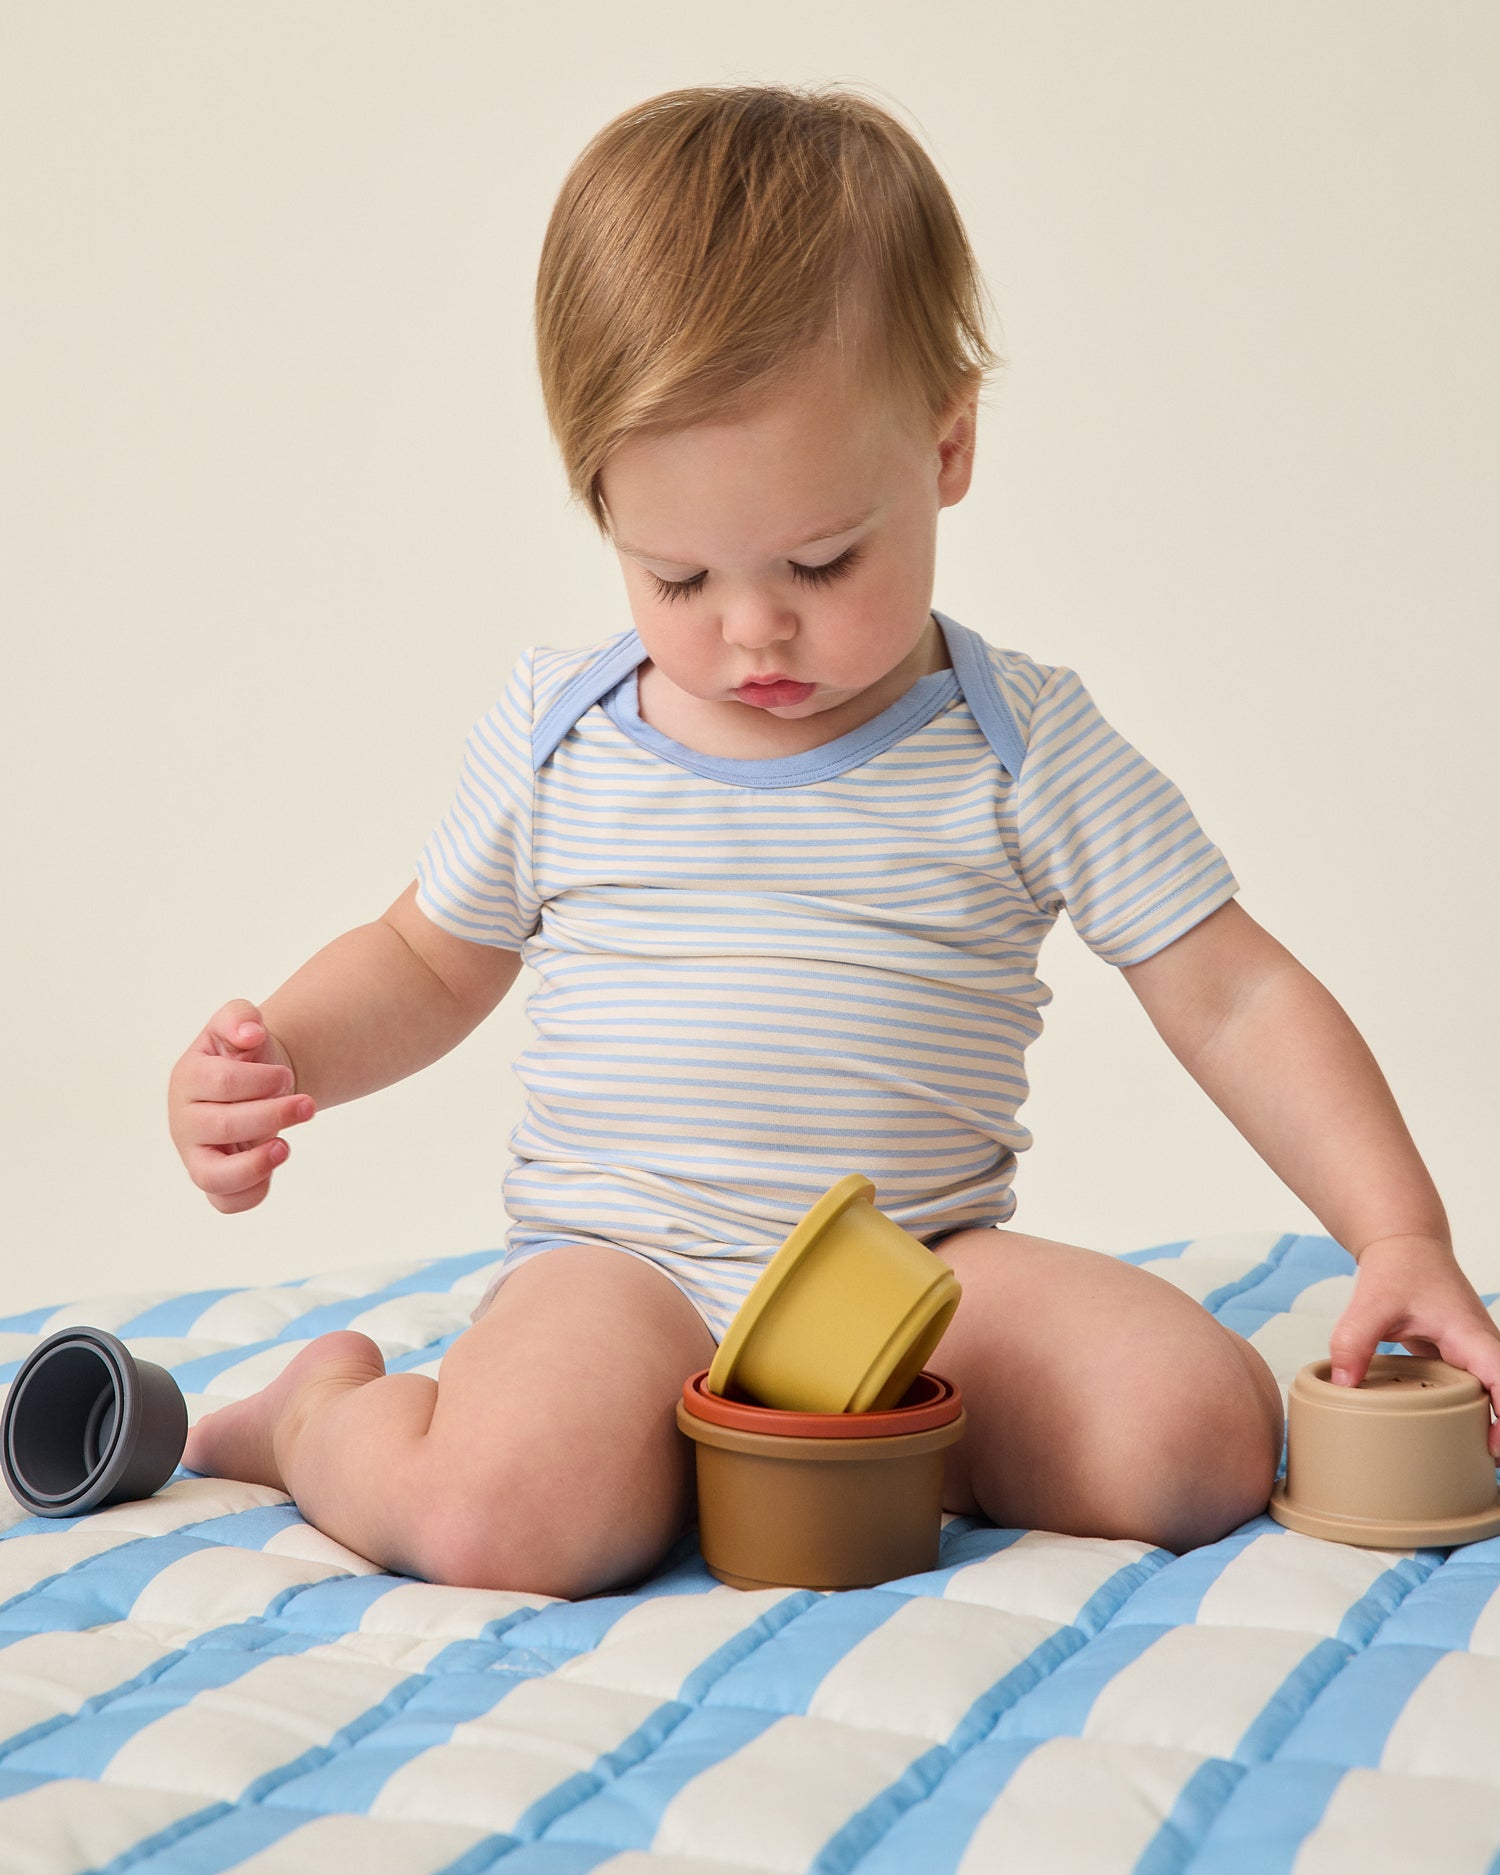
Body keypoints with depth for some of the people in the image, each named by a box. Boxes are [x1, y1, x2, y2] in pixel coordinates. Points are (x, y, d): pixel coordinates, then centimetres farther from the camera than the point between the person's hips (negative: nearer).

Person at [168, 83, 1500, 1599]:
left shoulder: (1024, 749, -2)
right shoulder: (553, 736, 3)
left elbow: (1236, 999, -2)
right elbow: (429, 959, 19)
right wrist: (280, 1056, -2)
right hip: (620, 1266, -1)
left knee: (1201, 1439, -24)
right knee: (510, 1511, -32)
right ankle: (326, 1409, 2)